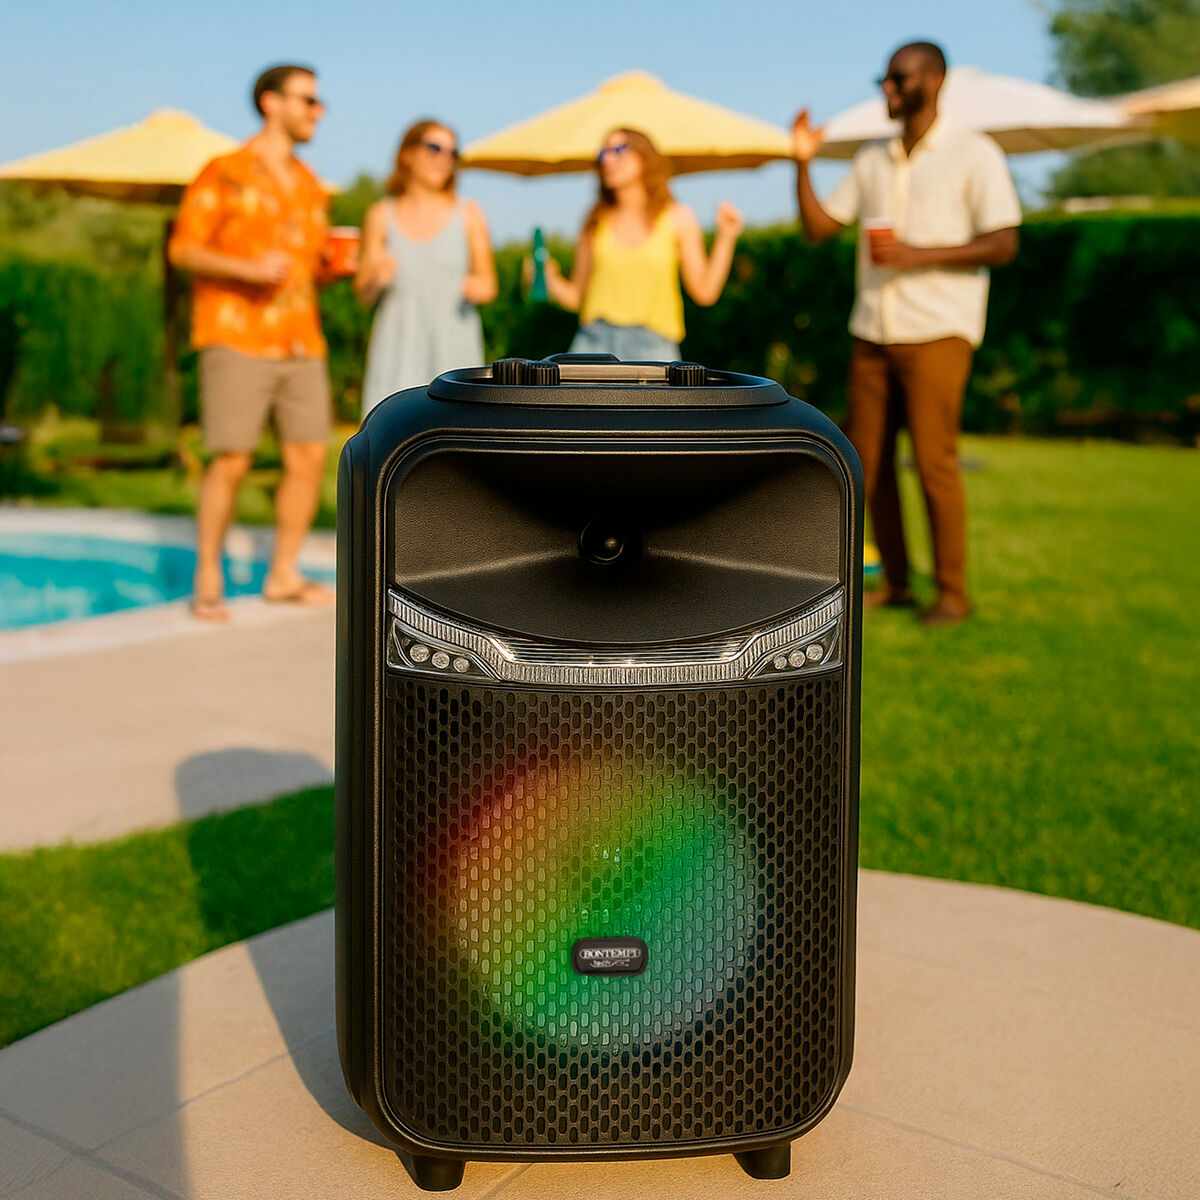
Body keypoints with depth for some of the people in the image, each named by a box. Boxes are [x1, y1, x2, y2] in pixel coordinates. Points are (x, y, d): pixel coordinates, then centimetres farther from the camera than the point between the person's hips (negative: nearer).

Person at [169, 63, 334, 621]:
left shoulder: (310, 186, 19)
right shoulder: (226, 173, 0)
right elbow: (183, 248, -5)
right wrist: (248, 269, -20)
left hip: (300, 341, 6)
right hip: (237, 339, -6)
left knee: (308, 456, 0)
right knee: (232, 461, -9)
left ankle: (283, 575, 12)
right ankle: (207, 584, 2)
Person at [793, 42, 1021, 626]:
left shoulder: (973, 154, -1)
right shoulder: (872, 160, 16)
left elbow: (1003, 244, -9)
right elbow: (818, 225, 14)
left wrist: (919, 255, -18)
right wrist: (803, 162, 1)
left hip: (937, 330, -6)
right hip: (873, 331, 6)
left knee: (933, 459, -8)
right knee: (867, 459, 4)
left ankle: (953, 591, 3)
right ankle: (894, 581, 16)